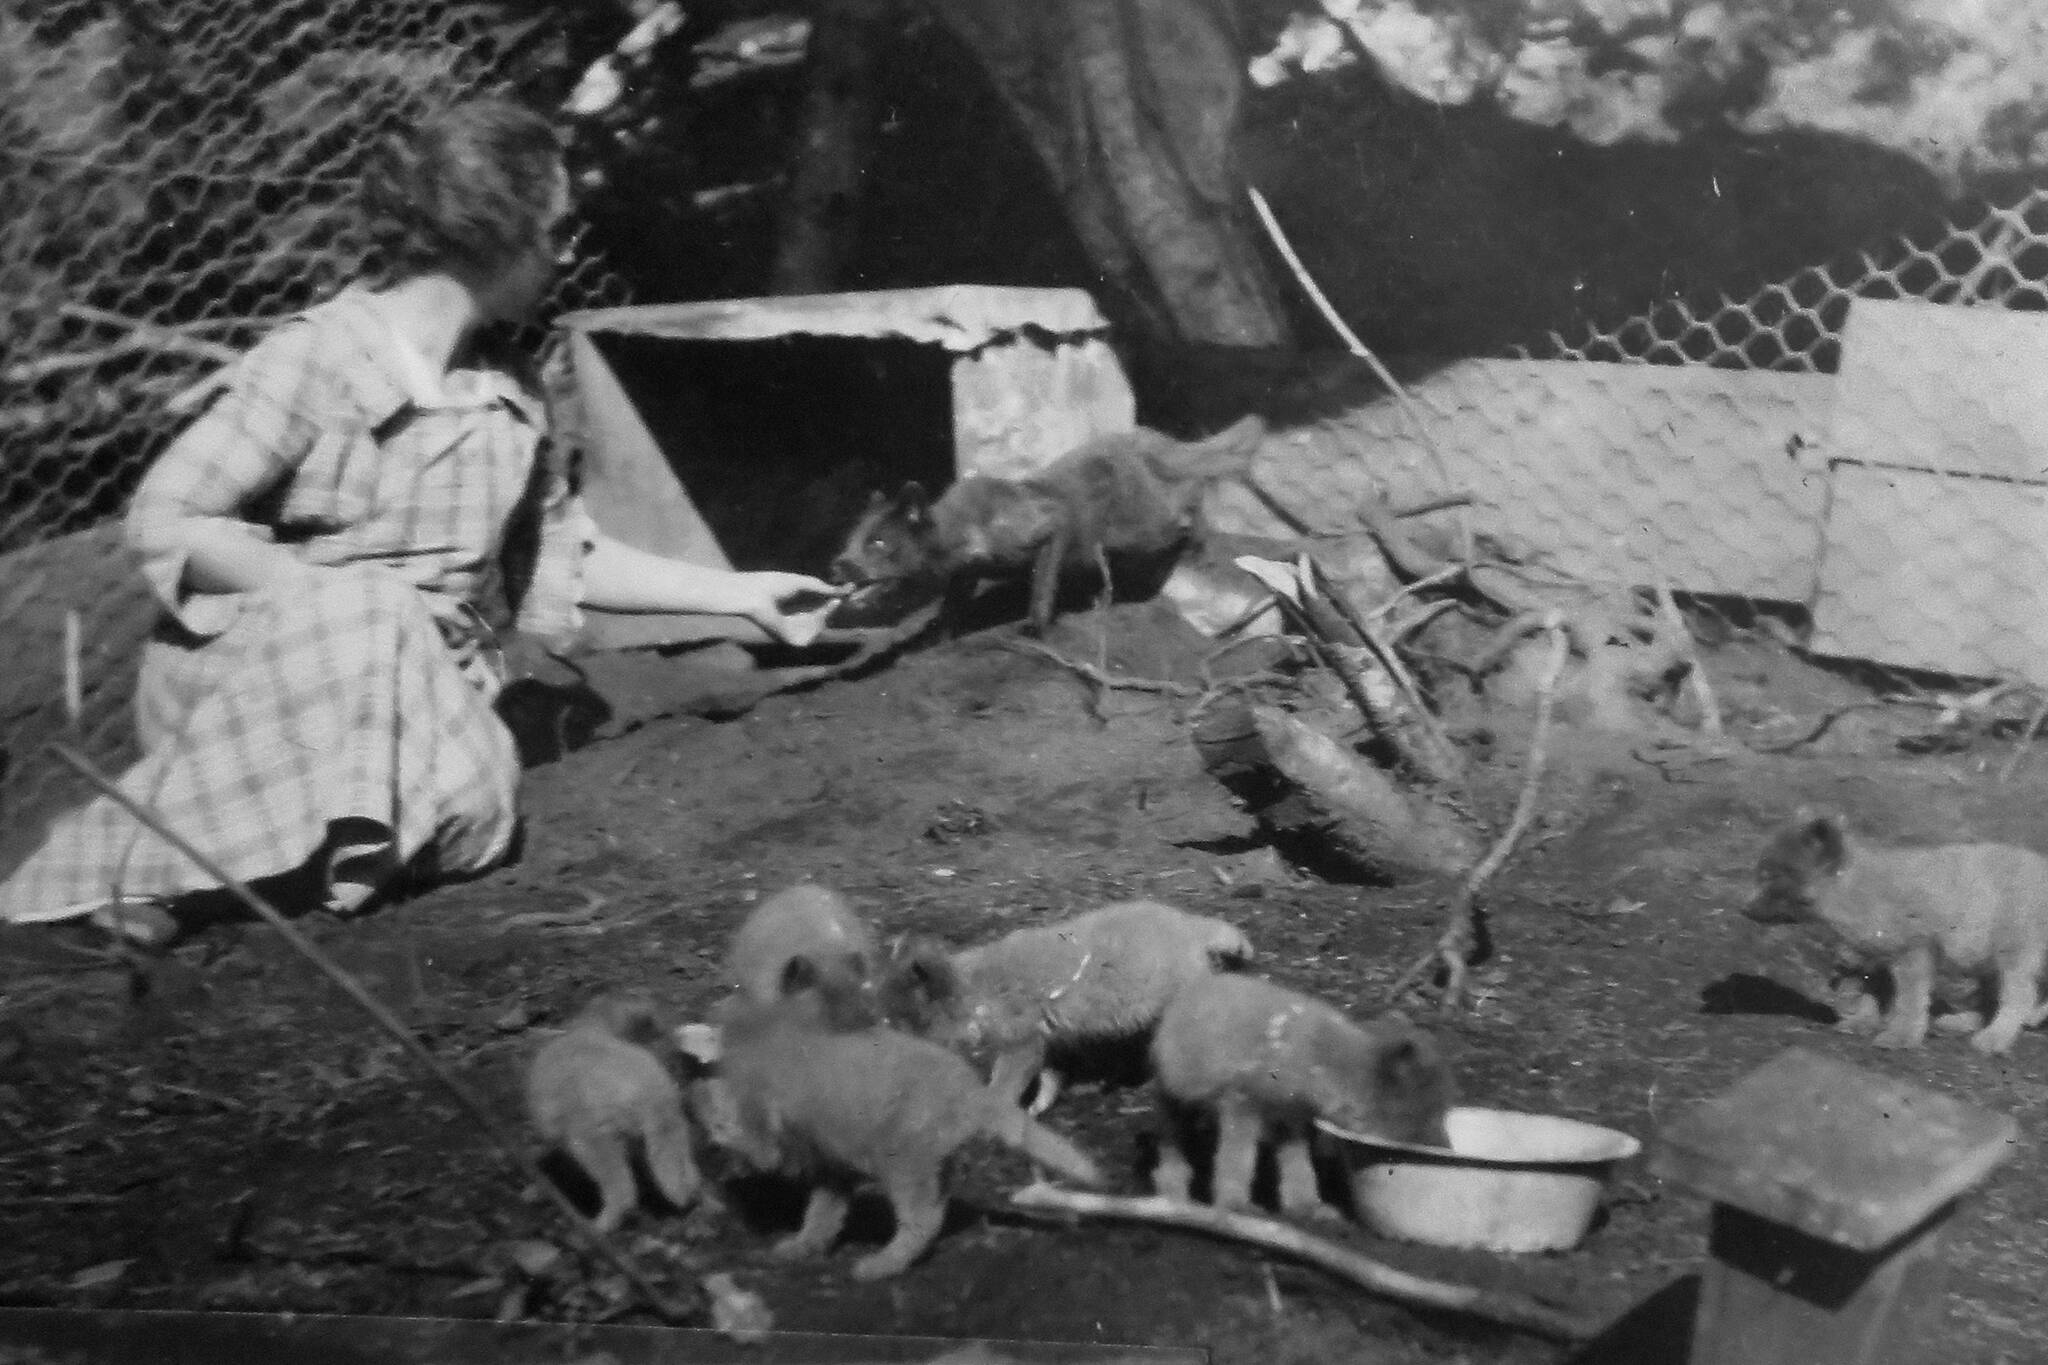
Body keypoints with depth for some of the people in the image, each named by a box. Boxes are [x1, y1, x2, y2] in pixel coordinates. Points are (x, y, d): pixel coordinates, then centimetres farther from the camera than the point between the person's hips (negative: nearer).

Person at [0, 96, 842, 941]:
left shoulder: (506, 402, 8)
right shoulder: (315, 360, -12)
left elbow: (569, 561, 19)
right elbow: (164, 522, -14)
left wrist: (740, 595, 19)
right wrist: (337, 606, -20)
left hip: (423, 691, 3)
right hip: (239, 675, -3)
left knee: (472, 814, -29)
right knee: (367, 614, -37)